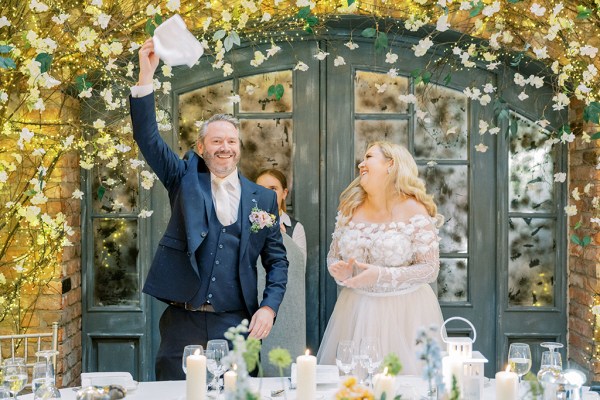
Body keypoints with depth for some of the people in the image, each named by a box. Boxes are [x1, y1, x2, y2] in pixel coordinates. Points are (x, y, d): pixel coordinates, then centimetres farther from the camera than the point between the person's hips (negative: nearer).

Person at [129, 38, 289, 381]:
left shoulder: (264, 198, 9)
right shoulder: (185, 179, 8)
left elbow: (277, 260, 10)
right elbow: (148, 138, -3)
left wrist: (269, 307, -5)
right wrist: (147, 76, -13)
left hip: (237, 325, 1)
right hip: (183, 322, 0)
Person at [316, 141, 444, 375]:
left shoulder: (414, 211, -10)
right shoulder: (350, 209, 5)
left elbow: (430, 269, -11)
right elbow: (333, 256, 13)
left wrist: (380, 275, -20)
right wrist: (339, 271, -10)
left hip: (404, 312, -4)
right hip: (356, 310, 4)